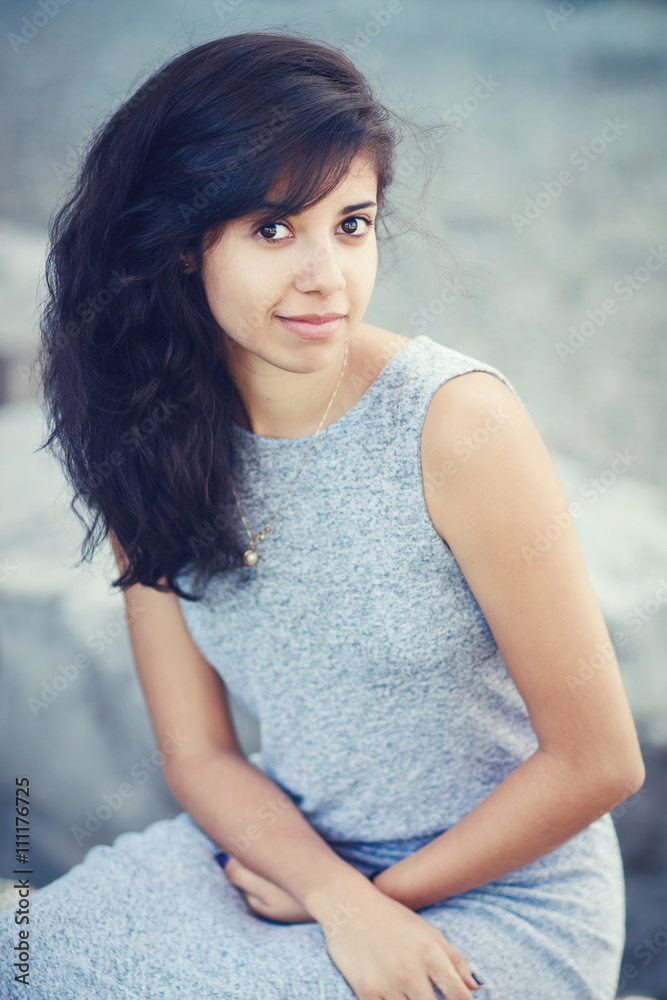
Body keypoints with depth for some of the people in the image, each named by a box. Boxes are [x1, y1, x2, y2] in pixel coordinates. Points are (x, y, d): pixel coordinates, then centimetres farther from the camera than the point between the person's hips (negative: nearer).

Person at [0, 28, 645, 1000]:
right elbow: (199, 750, -2)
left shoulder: (459, 421, -22)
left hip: (501, 900, -4)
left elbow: (598, 763, -15)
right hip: (283, 849, 4)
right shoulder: (148, 444, -6)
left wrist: (387, 892, -8)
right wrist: (339, 896, -18)